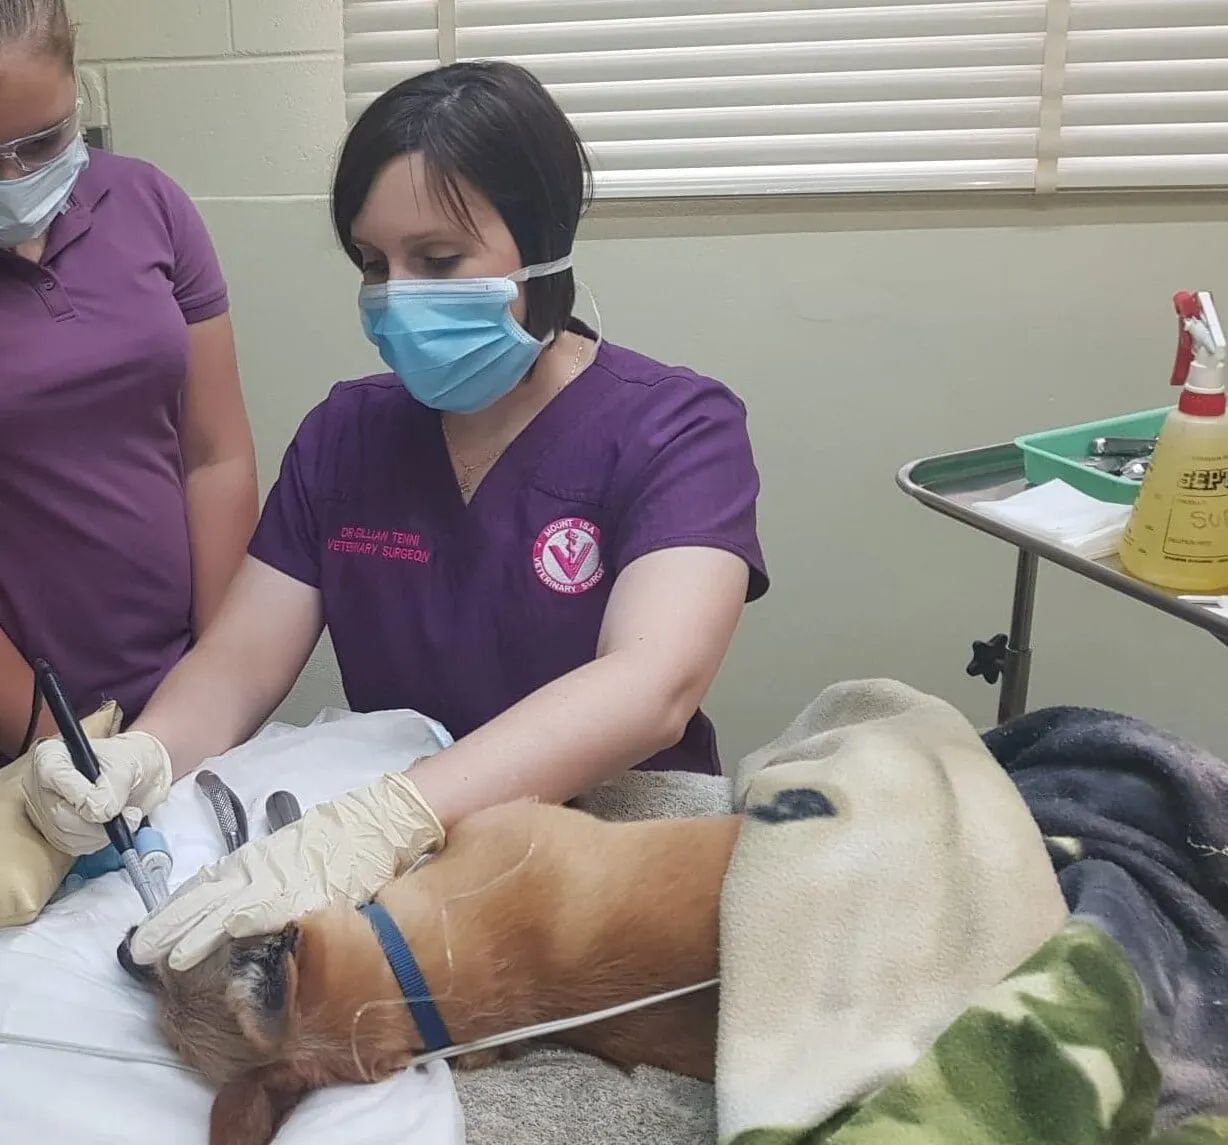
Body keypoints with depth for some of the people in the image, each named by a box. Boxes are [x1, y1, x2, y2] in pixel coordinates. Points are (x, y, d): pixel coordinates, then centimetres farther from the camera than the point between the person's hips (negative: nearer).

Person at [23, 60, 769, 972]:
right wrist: (142, 756, -19)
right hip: (392, 889, 3)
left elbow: (652, 687, -25)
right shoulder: (344, 434, 6)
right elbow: (237, 665, 3)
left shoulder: (675, 429, -9)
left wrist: (378, 825, -37)